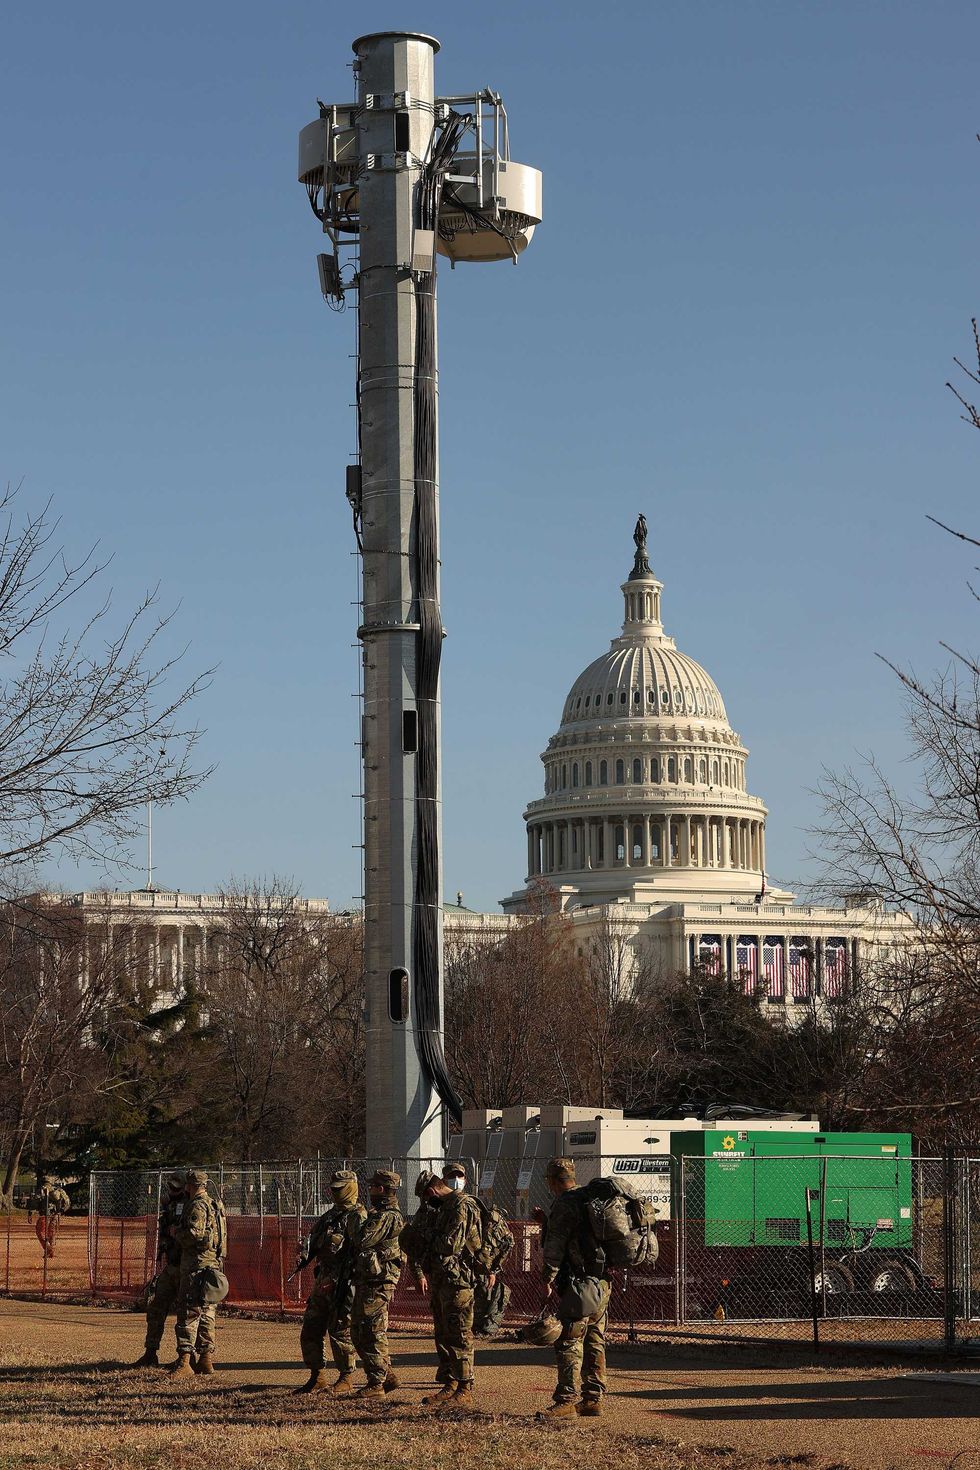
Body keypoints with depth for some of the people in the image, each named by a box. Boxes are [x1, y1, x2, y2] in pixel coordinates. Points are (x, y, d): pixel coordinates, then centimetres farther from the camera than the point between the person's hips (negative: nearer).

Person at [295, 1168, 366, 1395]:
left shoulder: (357, 1216, -10)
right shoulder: (330, 1215, 19)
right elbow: (314, 1240, 25)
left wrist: (346, 1285, -22)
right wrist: (305, 1258, 4)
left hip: (342, 1282, -9)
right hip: (323, 1280, 9)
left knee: (340, 1331, -5)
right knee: (310, 1330, 10)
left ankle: (346, 1380, 4)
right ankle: (318, 1378, 18)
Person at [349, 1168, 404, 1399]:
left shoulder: (386, 1217, -16)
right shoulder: (385, 1214, 18)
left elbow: (362, 1242, -20)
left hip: (377, 1282, -11)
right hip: (366, 1280, 11)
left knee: (372, 1333, -7)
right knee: (358, 1331, 15)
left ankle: (376, 1384, -3)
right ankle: (386, 1376, 20)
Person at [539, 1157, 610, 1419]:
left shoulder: (564, 1205, -12)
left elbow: (555, 1246, -14)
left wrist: (548, 1278, -9)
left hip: (579, 1286, -9)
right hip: (602, 1283, 9)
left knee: (569, 1344, -8)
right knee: (594, 1343, 12)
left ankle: (566, 1401, -10)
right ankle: (593, 1398, 16)